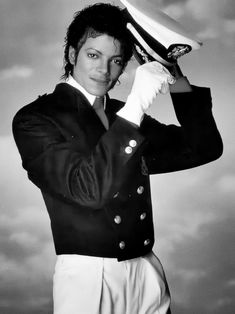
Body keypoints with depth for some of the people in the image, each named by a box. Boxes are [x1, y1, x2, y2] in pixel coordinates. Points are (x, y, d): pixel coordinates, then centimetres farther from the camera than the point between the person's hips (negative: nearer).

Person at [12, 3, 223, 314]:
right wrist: (136, 106, -24)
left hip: (148, 272, 5)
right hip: (88, 277, -5)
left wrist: (180, 87, -4)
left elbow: (204, 149, 9)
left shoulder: (124, 115, 10)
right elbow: (88, 188, -20)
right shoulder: (35, 119, -6)